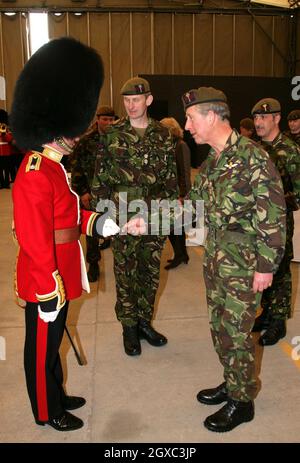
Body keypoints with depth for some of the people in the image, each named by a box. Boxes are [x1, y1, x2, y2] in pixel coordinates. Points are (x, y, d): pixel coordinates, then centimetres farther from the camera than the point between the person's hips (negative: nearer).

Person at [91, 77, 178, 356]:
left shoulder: (162, 135, 6)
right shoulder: (112, 134, 1)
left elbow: (171, 176, 9)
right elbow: (100, 176, 2)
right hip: (123, 215, -2)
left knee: (151, 270, 11)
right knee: (125, 271, 4)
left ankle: (144, 321, 28)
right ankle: (129, 326, 20)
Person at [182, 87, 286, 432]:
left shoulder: (253, 157, -17)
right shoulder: (210, 163, 9)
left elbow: (274, 215, -17)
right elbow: (192, 204, 15)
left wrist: (266, 265, -17)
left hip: (244, 266, -8)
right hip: (215, 260, 8)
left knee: (235, 332, 3)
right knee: (219, 326, 17)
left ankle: (242, 401, 24)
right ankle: (232, 383, 38)